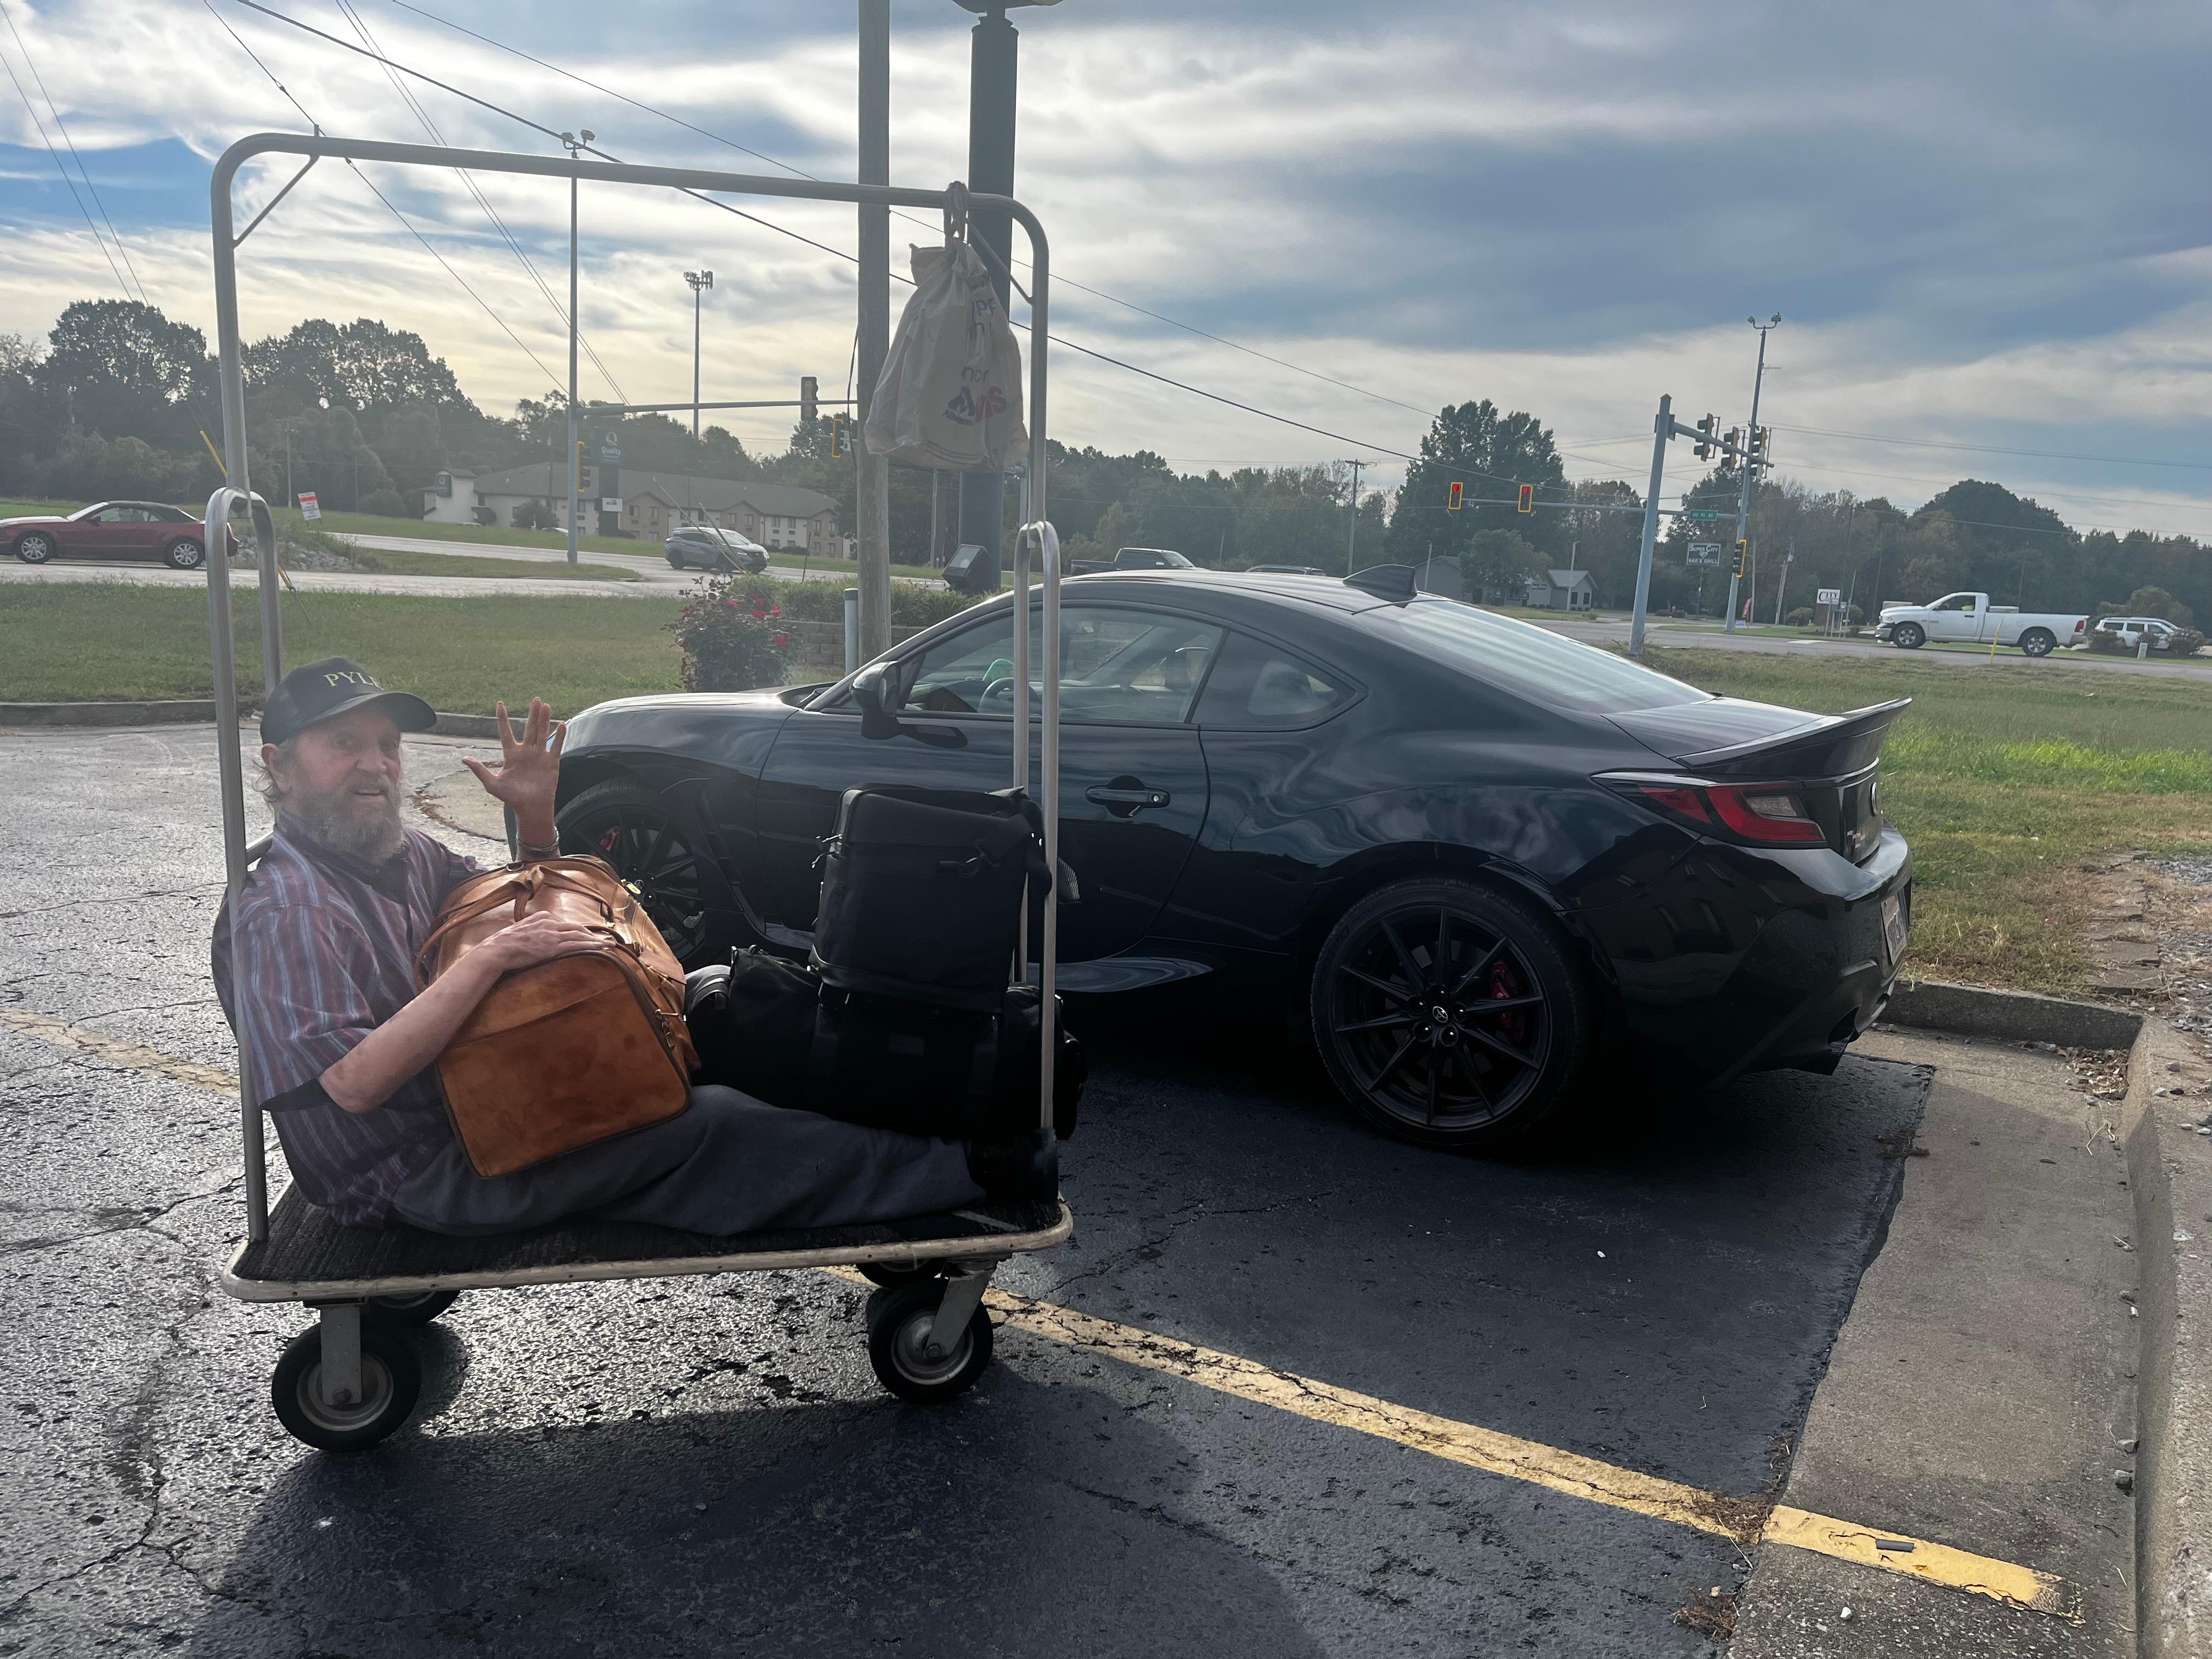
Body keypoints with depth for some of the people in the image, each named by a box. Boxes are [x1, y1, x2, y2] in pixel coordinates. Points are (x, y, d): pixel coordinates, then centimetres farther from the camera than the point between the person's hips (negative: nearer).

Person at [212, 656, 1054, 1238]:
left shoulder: (406, 854, 10)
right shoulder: (283, 912, -19)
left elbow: (535, 919, 17)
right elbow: (353, 1082, -30)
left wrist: (536, 816, -3)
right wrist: (489, 957, -33)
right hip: (424, 1172, -9)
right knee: (703, 1128, -22)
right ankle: (960, 1172, -18)